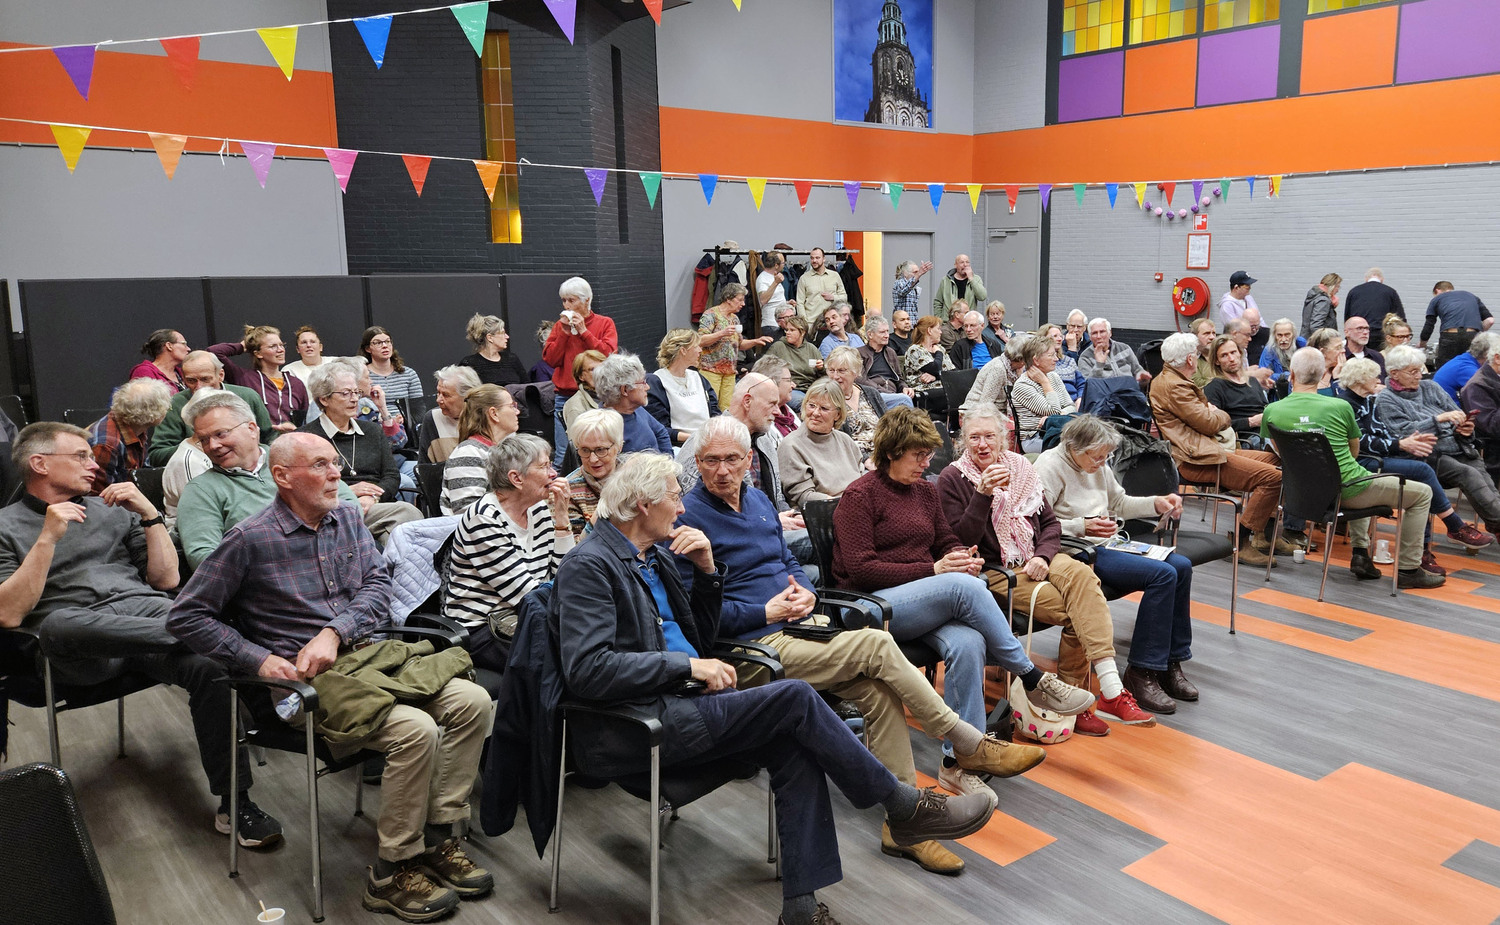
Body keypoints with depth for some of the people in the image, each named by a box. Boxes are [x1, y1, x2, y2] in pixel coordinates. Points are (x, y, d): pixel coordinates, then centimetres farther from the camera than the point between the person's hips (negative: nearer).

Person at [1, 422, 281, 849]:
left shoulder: (111, 510, 25)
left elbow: (166, 579, 18)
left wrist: (149, 513, 7)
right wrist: (49, 537, -8)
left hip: (144, 610, 3)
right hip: (77, 644, -2)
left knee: (211, 666, -29)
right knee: (59, 623, -40)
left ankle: (234, 804, -23)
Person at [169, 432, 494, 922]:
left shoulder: (347, 517, 11)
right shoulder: (250, 539, -7)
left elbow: (378, 583, 5)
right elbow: (186, 616, -3)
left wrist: (333, 632, -13)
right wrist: (260, 659, -12)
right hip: (306, 680, -6)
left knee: (472, 701, -12)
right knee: (415, 729, -27)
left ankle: (437, 837, -2)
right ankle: (393, 872, -10)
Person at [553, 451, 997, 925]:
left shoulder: (654, 553, 16)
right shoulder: (588, 565, -12)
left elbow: (700, 640, 20)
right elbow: (586, 669, -23)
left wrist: (707, 570, 5)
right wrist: (686, 665, -21)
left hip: (680, 699, 9)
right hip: (642, 725, -9)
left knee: (794, 748, -13)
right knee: (795, 697, -17)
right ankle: (905, 806, -2)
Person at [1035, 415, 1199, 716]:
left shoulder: (1098, 465, 13)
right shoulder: (1050, 466, -12)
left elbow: (1119, 502, 27)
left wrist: (1157, 503, 12)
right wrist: (1082, 527, -25)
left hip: (1107, 544, 9)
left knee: (1181, 565, -5)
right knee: (1163, 574, -21)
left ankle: (1171, 662, 2)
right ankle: (1141, 672, -16)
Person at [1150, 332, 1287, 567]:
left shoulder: (1165, 380, 19)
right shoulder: (1173, 386, -16)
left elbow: (1201, 413, 23)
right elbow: (1210, 423, -16)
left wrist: (1213, 414, 2)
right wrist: (1220, 415, 6)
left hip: (1202, 450, 12)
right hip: (1195, 460, -12)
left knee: (1271, 458, 16)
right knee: (1272, 476, -19)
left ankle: (1266, 534, 17)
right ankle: (1241, 541, -11)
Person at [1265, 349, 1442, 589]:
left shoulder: (1272, 411, -6)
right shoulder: (1340, 407, -11)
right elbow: (1354, 452, 7)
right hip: (1348, 491, -5)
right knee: (1422, 493, 13)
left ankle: (1359, 549, 27)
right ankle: (1407, 569, 14)